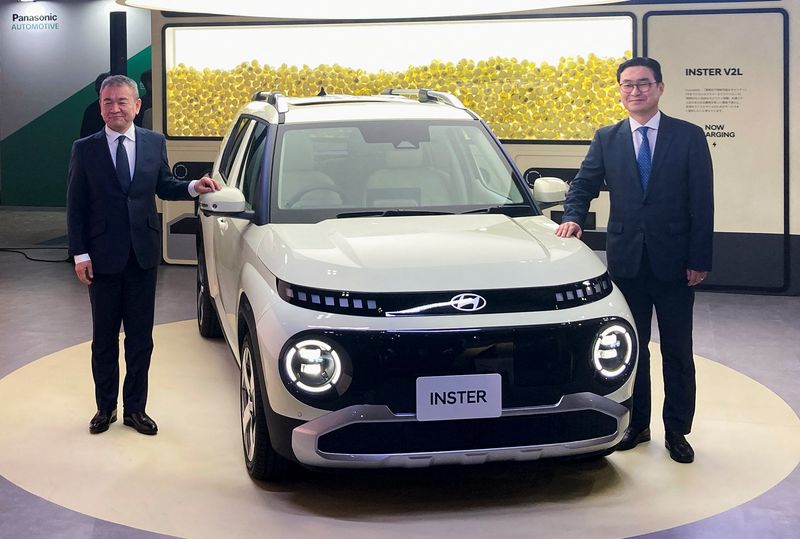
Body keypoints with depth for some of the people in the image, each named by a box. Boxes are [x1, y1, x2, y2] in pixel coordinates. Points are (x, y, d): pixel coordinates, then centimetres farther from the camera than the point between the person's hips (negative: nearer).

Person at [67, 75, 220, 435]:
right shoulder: (85, 149, -3)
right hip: (103, 257, -2)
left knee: (141, 336, 8)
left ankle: (135, 408, 19)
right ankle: (105, 406, 23)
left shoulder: (155, 143, 3)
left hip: (143, 254, 2)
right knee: (104, 337, 10)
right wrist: (80, 254, -7)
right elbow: (75, 206, -2)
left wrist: (193, 187, -6)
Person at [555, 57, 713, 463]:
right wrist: (573, 217, -13)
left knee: (677, 351, 6)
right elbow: (583, 184, 9)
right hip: (626, 260, 2)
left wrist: (699, 259, -8)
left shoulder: (689, 137, -1)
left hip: (674, 261, -2)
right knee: (631, 349, 11)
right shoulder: (606, 139, 7)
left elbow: (702, 202, -3)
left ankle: (677, 430, 16)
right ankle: (636, 425, 23)